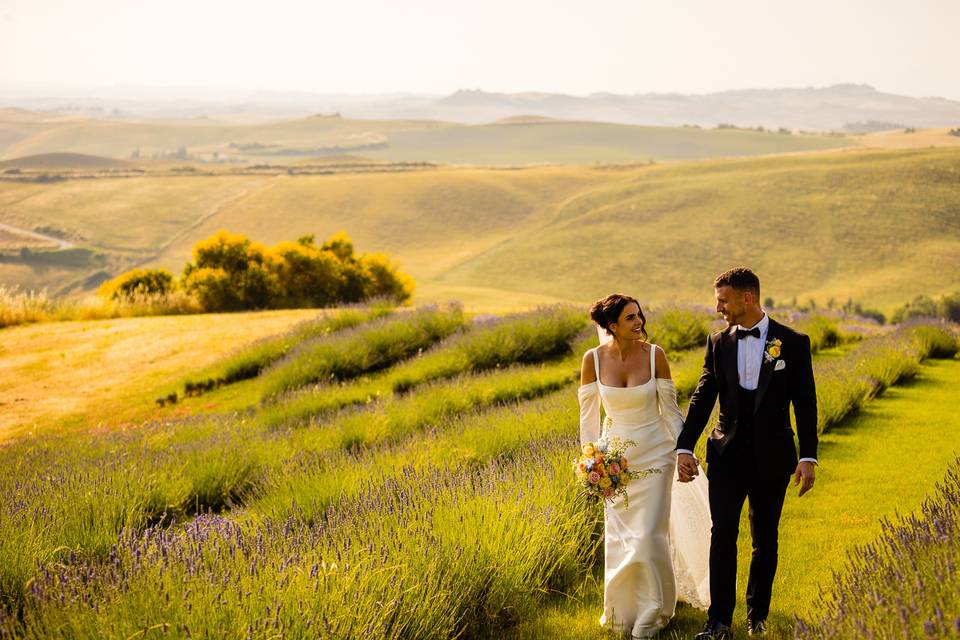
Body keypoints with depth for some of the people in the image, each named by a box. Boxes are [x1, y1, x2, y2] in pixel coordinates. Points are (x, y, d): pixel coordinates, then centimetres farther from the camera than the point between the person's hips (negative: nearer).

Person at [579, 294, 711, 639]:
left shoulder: (655, 355, -12)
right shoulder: (593, 359, -10)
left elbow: (670, 409, -4)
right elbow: (588, 414, 0)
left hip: (654, 452, -2)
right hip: (615, 455, 2)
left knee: (649, 533, -5)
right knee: (618, 535, 10)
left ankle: (652, 611, 16)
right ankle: (624, 607, 32)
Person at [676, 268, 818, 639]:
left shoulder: (793, 343, -3)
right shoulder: (718, 343, 4)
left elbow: (805, 404, -3)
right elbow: (703, 398, 2)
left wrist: (808, 457, -7)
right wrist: (684, 448, -7)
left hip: (772, 458, -1)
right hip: (727, 455, 1)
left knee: (765, 540, 9)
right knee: (722, 536, -7)